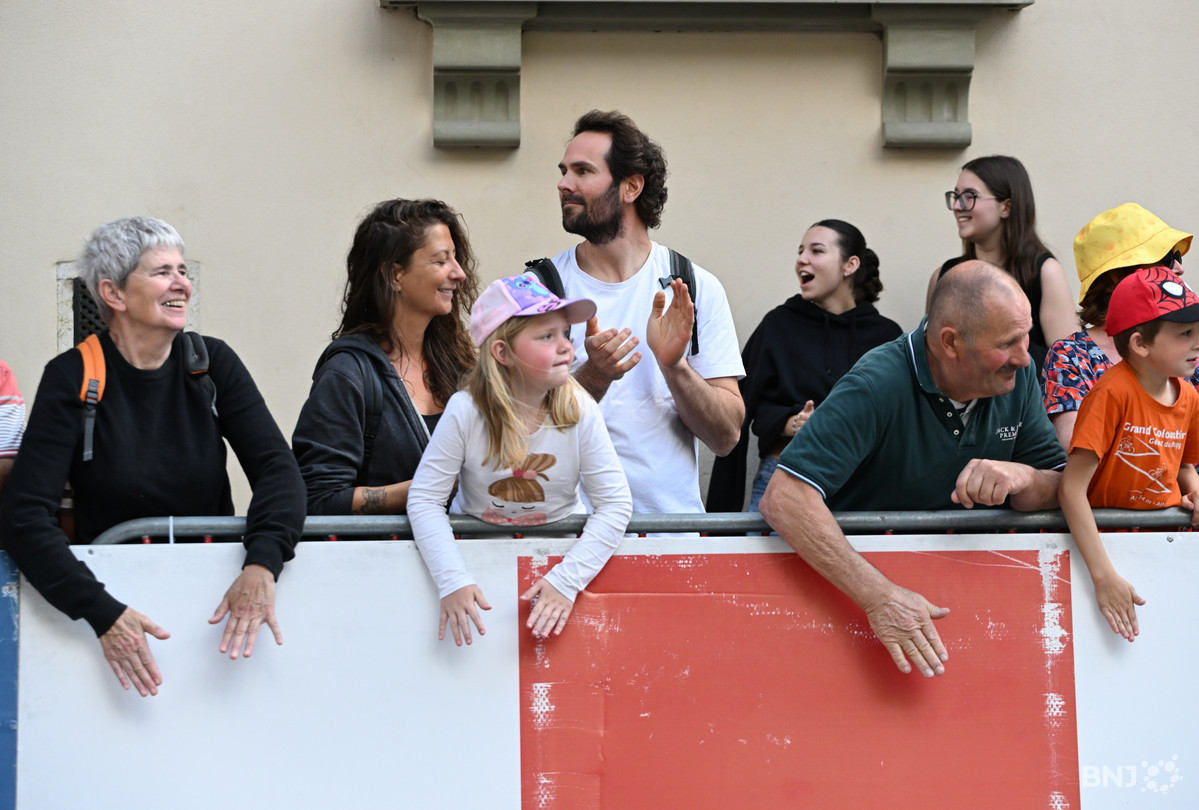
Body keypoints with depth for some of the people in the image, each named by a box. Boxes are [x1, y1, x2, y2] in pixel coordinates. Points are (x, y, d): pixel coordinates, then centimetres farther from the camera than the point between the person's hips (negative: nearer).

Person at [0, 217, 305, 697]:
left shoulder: (211, 364, 5)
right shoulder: (74, 378, -5)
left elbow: (276, 467, -4)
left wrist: (261, 565, -23)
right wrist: (102, 614, -25)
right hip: (114, 582, -2)